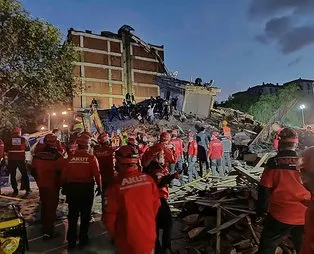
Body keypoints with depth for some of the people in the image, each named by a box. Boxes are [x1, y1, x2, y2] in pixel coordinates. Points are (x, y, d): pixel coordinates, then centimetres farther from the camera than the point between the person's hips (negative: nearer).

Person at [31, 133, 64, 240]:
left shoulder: (38, 154, -1)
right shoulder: (56, 155, -20)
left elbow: (33, 170, 8)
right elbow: (60, 171, -19)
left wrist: (39, 180, 20)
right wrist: (59, 183, -3)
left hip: (41, 185, 7)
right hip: (53, 186, -6)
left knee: (44, 205, 23)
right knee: (51, 207, 2)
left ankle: (45, 226, 39)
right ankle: (48, 232, 6)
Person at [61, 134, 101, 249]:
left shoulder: (70, 157, -4)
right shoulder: (92, 158, -11)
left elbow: (64, 174, -1)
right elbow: (97, 174, -14)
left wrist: (64, 187, 13)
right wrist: (99, 187, 1)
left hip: (71, 187, 2)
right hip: (86, 188, -2)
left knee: (72, 215, 16)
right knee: (85, 214, 15)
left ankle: (71, 241, 24)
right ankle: (83, 239, 26)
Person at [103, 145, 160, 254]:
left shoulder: (115, 185, -21)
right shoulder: (148, 179, -13)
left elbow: (109, 215, -13)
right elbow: (156, 204, -1)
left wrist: (113, 234, 7)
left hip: (128, 239, -2)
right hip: (148, 235, 3)